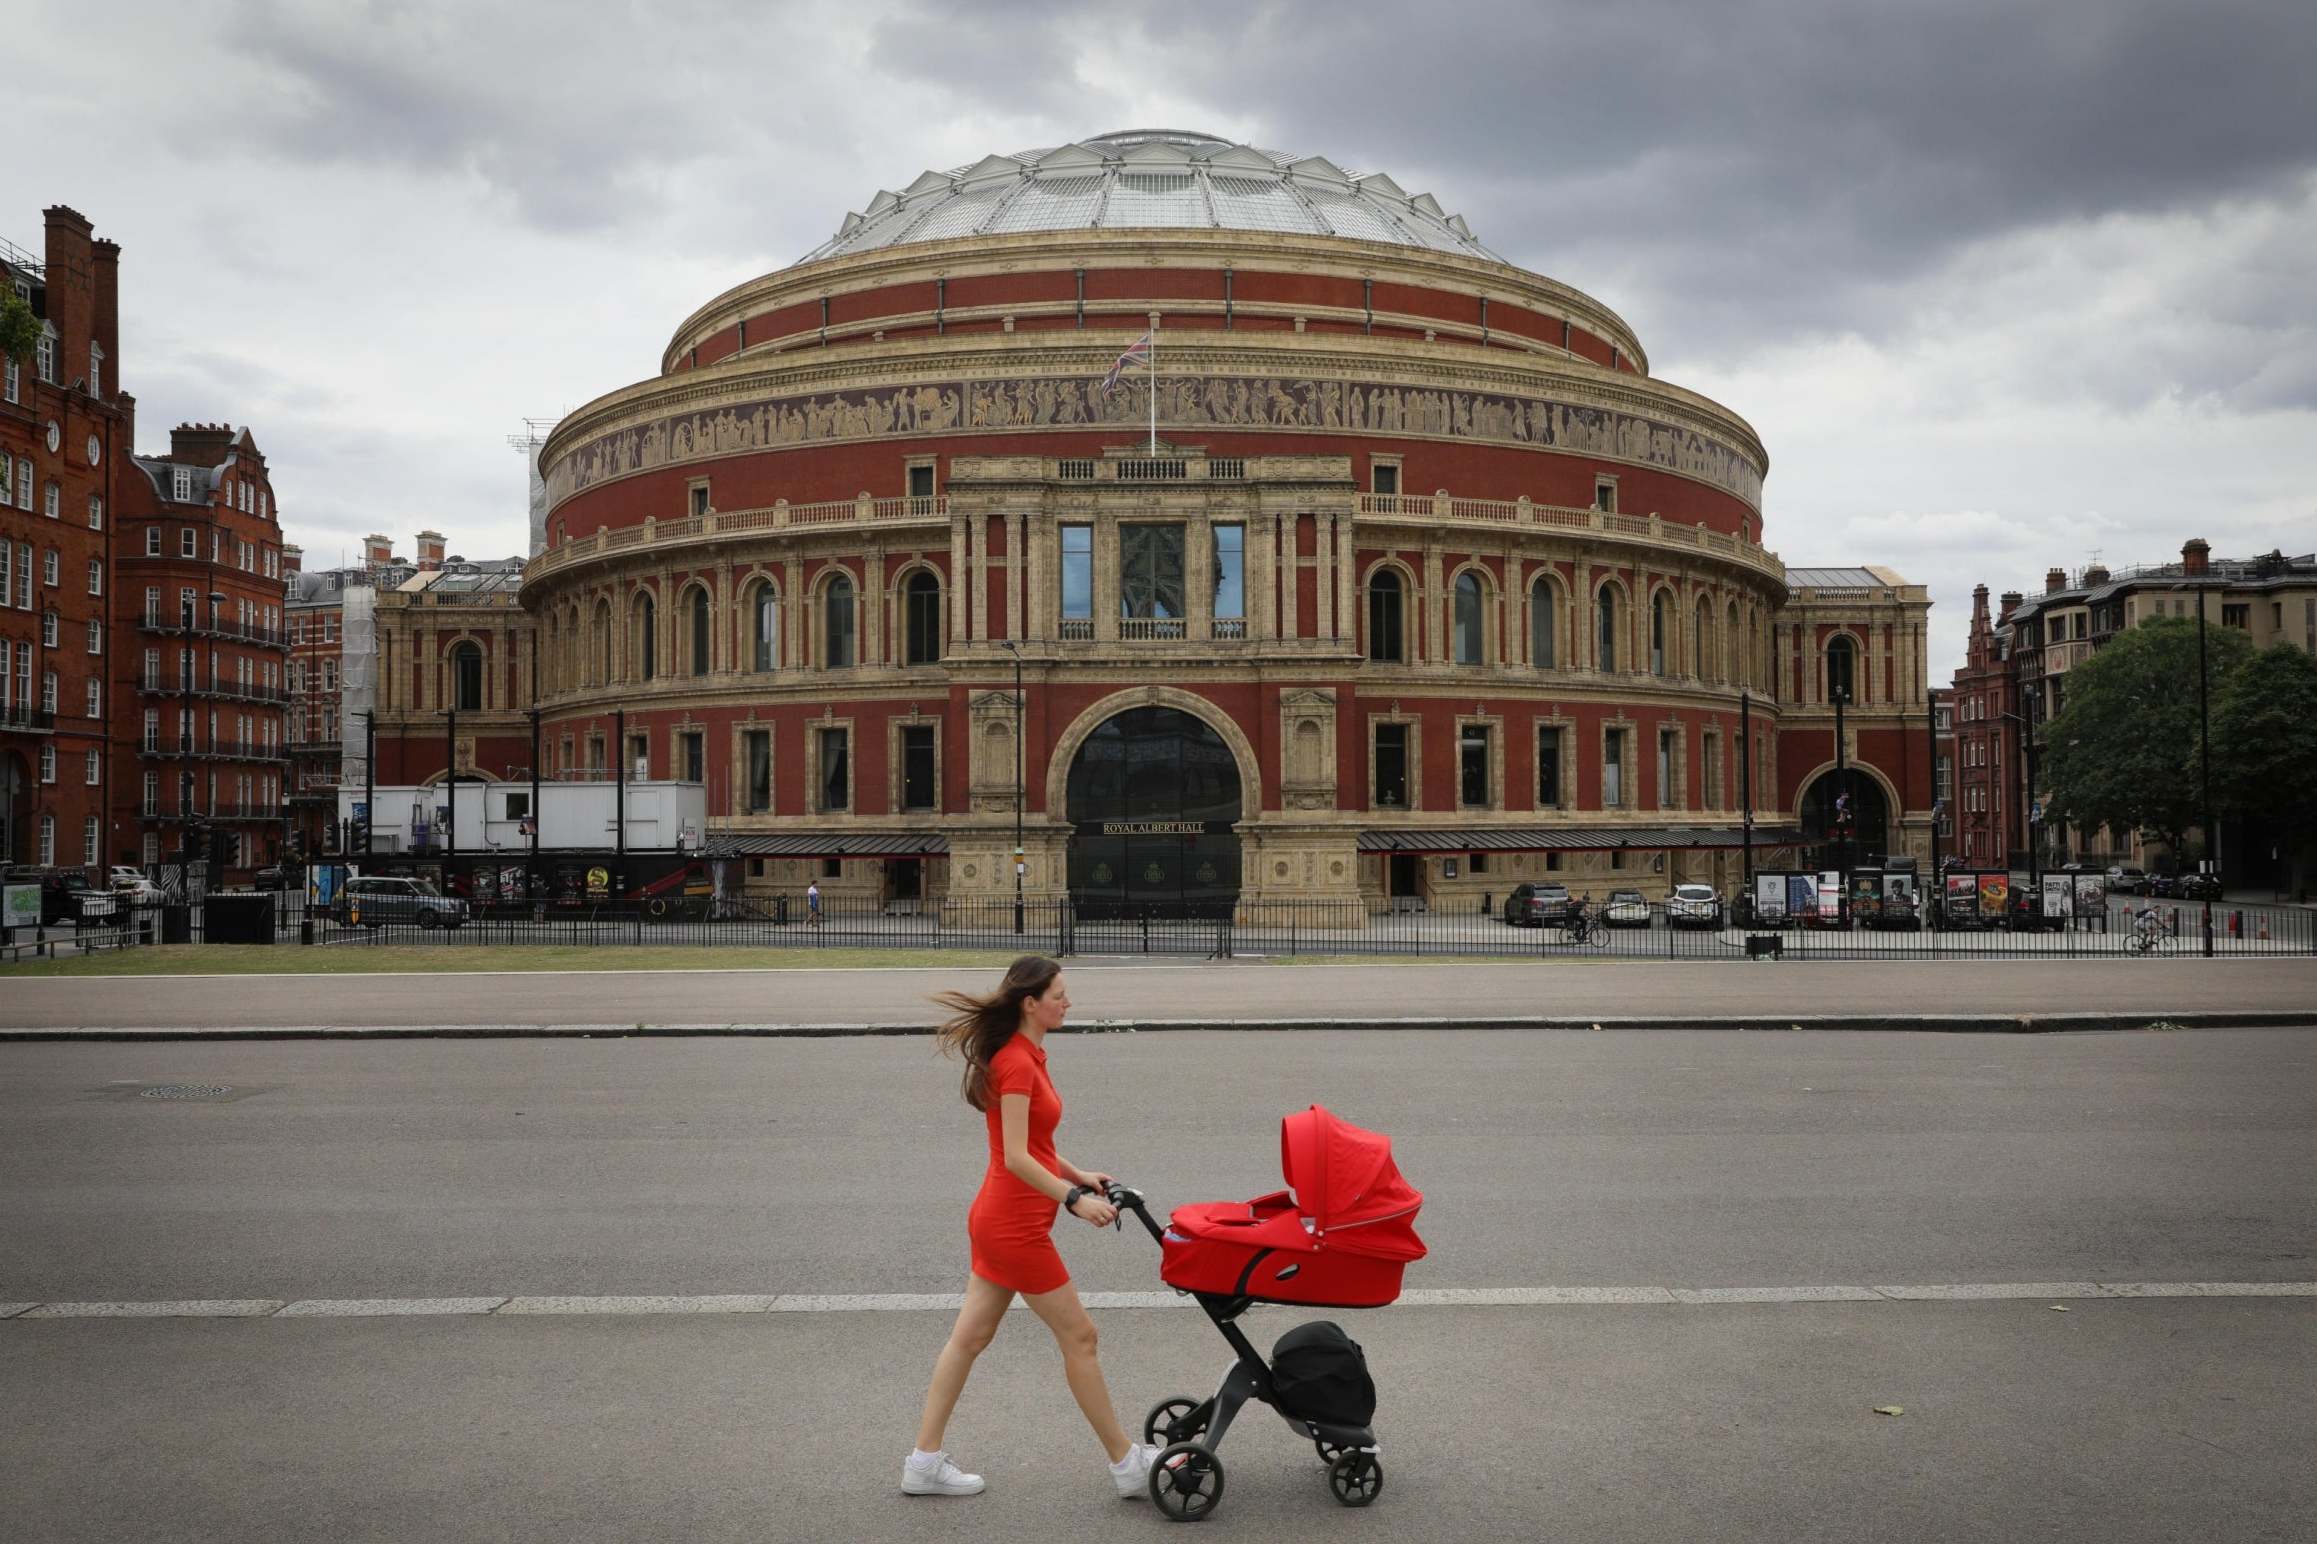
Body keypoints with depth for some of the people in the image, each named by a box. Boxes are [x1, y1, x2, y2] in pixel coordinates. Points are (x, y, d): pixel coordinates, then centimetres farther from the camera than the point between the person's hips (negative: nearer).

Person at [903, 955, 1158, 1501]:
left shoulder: (1026, 1055, 10)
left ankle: (924, 1462, 21)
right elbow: (1017, 1158, -24)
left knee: (969, 1336, 13)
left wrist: (1077, 1175, 11)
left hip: (998, 1217, 10)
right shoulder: (1017, 1063, -20)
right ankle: (1126, 1464, 12)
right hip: (1016, 1225, -10)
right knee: (1079, 1337, 1)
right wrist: (1073, 1199, -26)